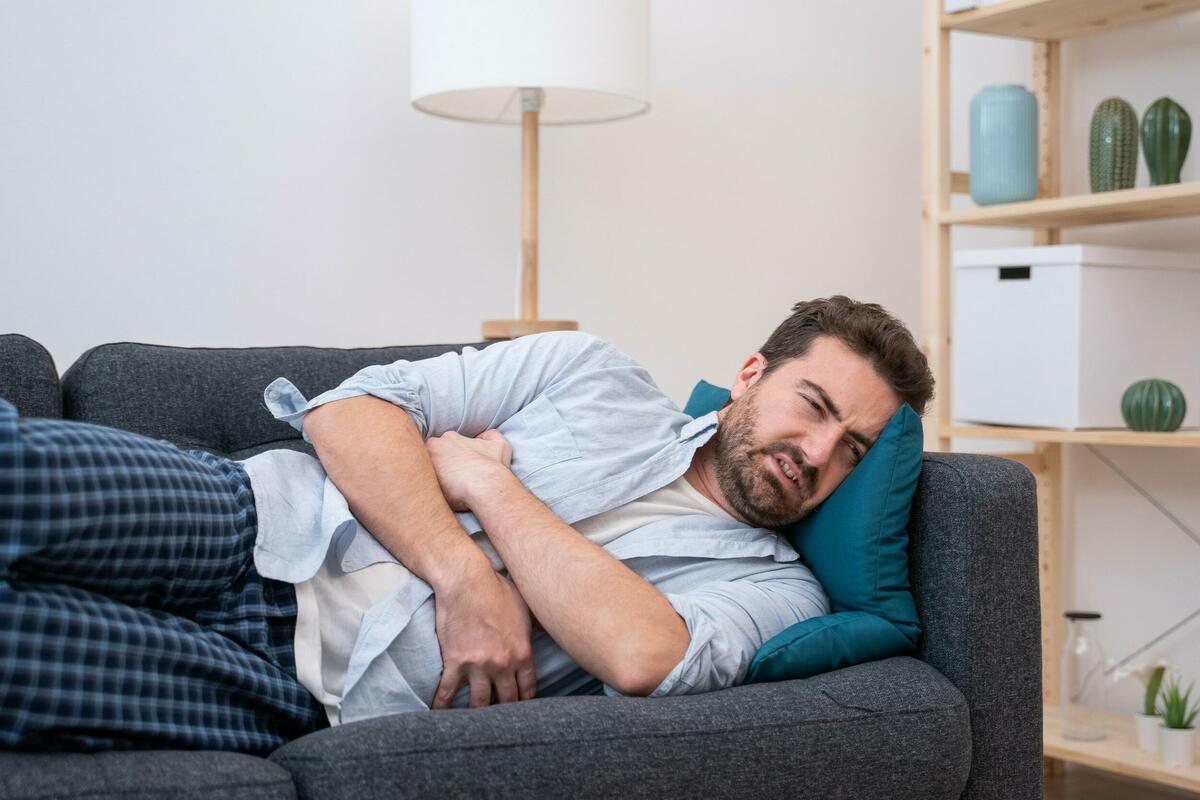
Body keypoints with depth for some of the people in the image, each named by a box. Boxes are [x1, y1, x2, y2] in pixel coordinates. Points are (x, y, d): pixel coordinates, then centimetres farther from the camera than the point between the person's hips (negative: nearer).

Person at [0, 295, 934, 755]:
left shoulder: (776, 588, 7)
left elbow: (642, 655, -16)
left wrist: (484, 479, -8)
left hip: (316, 695, -2)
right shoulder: (595, 373, 13)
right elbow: (356, 406, 3)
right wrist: (463, 573, -13)